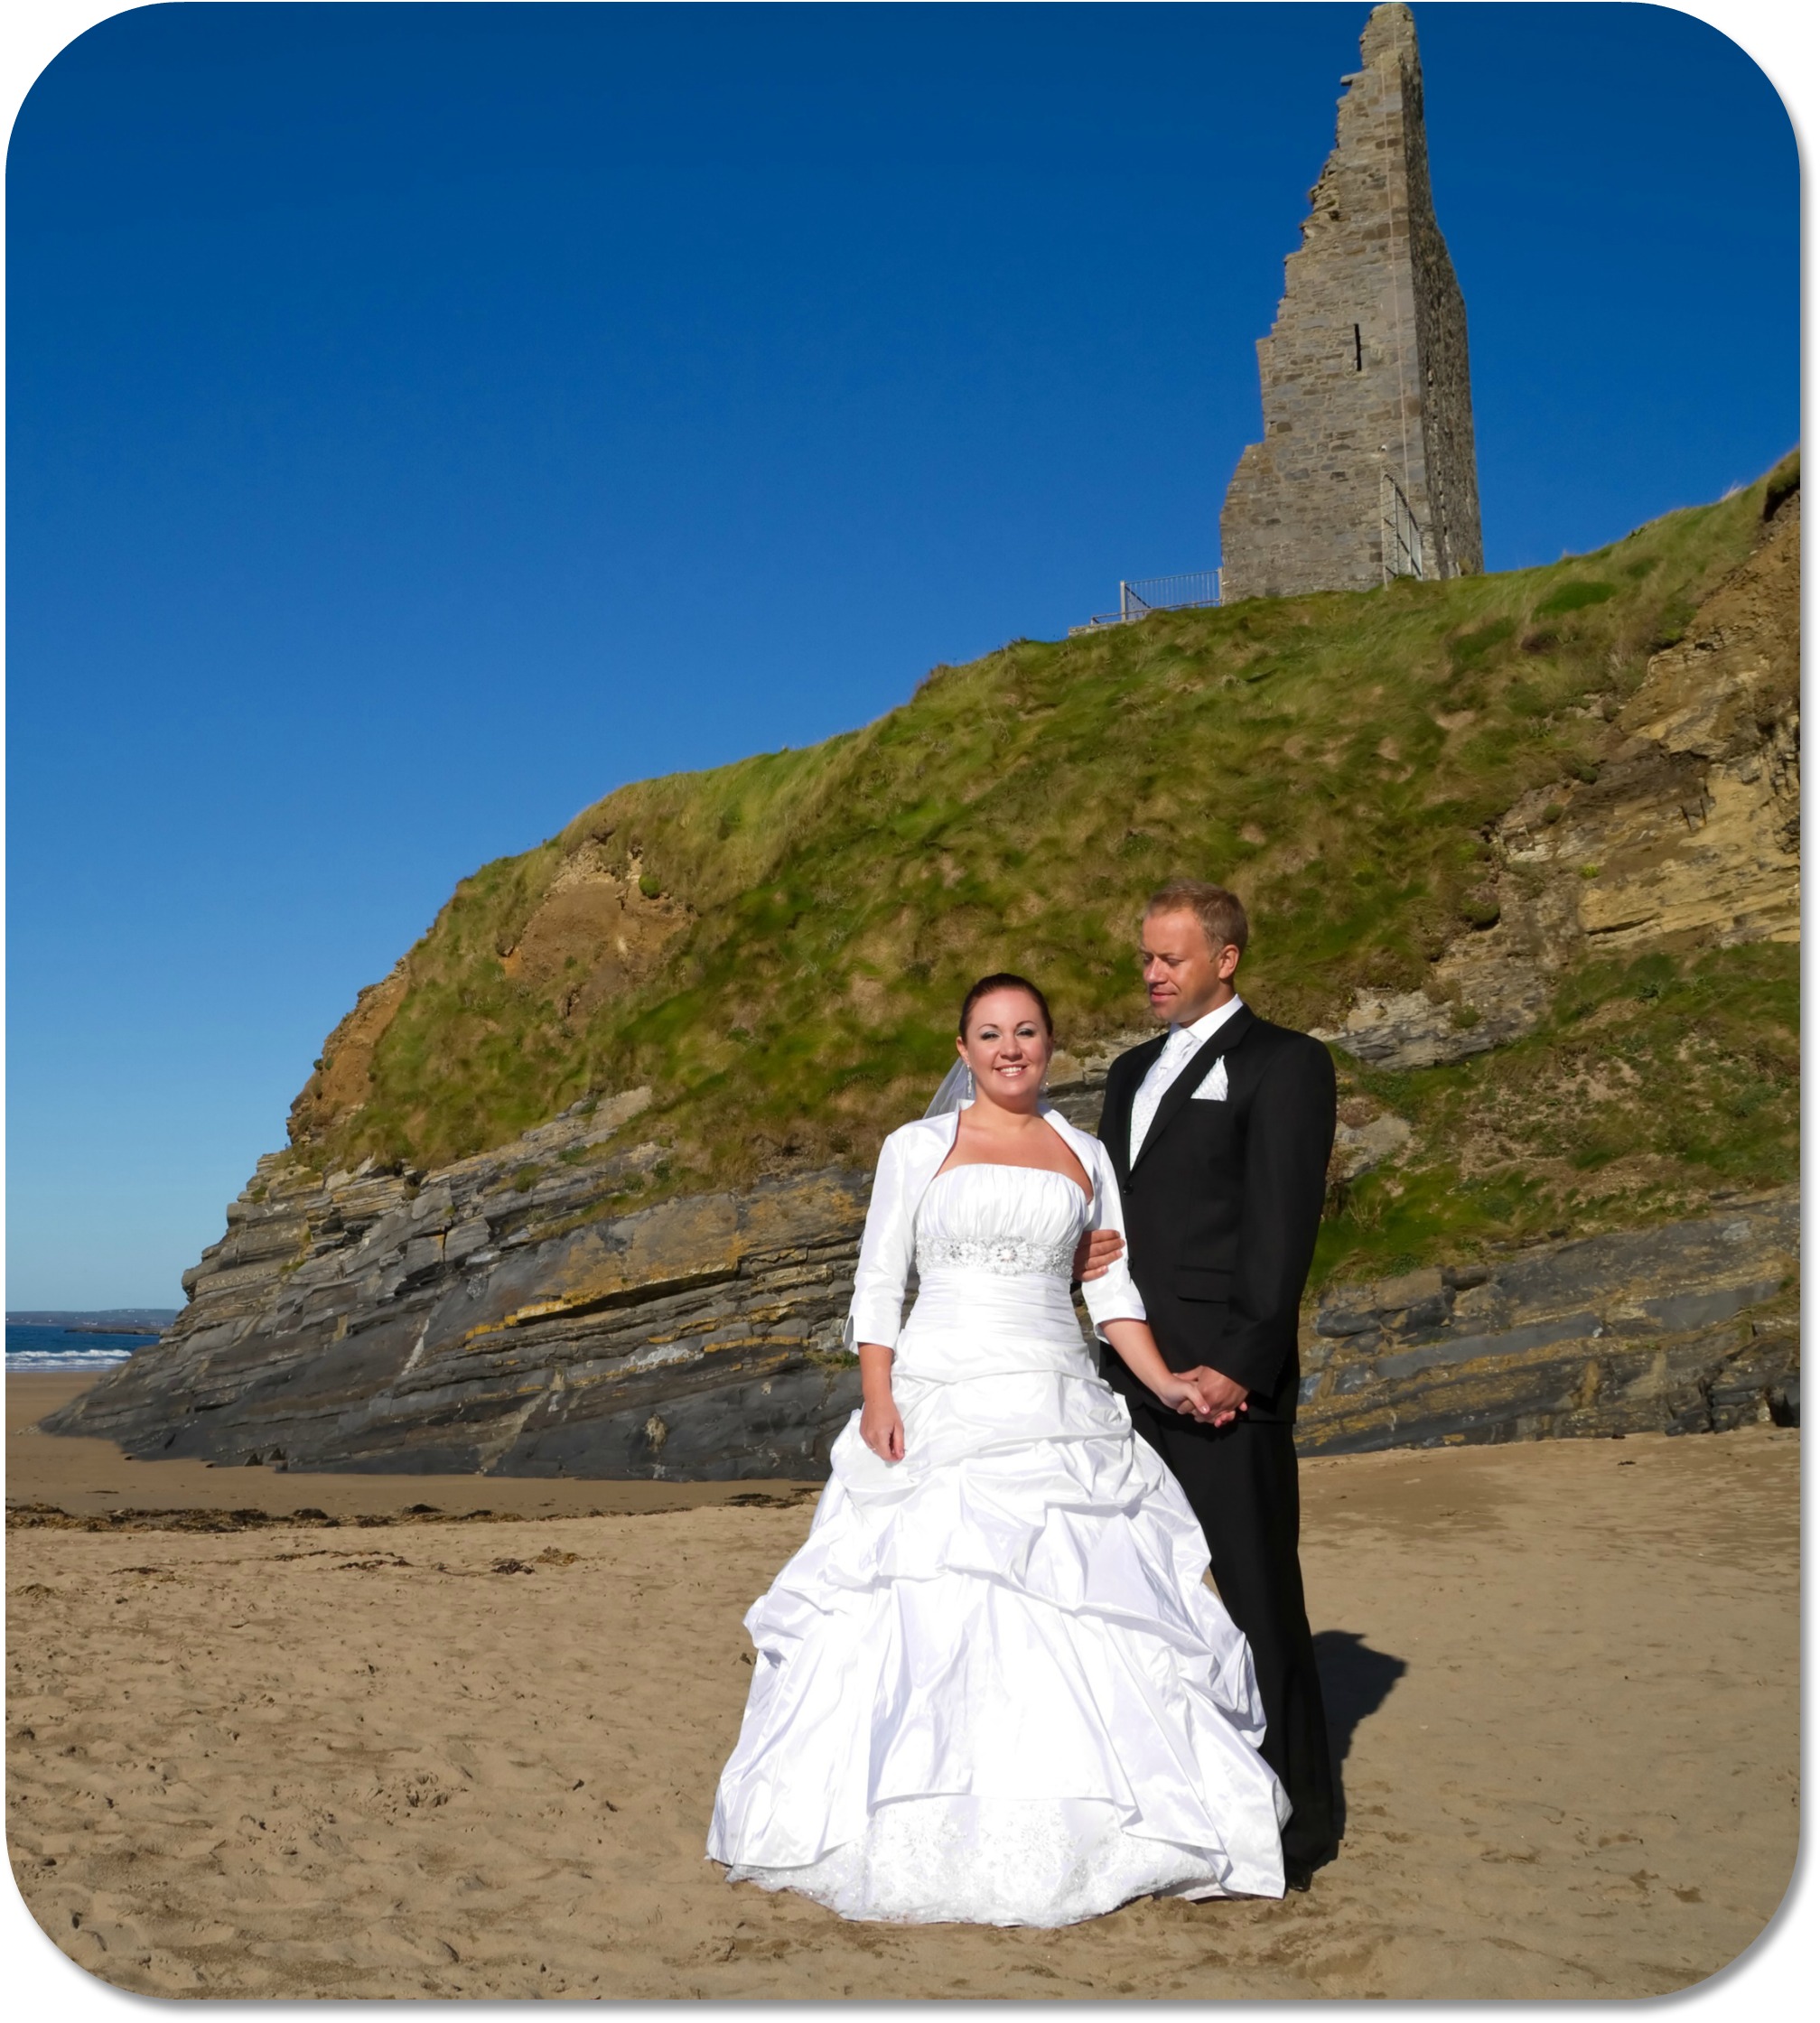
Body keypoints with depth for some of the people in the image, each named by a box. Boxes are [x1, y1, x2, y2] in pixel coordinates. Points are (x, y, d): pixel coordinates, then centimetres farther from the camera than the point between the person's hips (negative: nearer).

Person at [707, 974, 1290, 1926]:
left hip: (1059, 1414, 2)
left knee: (1079, 1612, -3)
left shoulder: (1086, 1157, 13)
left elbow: (1113, 1288, 12)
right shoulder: (917, 1149, 6)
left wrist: (1165, 1384, -1)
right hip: (939, 1407, -2)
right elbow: (878, 1284, 3)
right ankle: (923, 1826, 7)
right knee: (923, 1615, -5)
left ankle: (1075, 1821, 9)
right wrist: (876, 1399, -9)